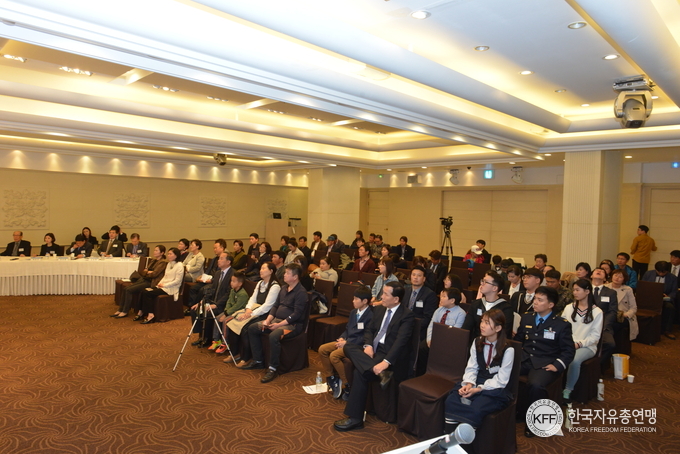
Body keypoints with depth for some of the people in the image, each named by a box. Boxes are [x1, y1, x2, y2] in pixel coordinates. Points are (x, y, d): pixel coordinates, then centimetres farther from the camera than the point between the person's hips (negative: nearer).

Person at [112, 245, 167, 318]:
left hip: (150, 282, -8)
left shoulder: (163, 262, -8)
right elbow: (141, 272, 16)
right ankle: (120, 310, -4)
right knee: (125, 289, -9)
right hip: (143, 279, 9)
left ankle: (125, 312, -9)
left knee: (129, 290, -19)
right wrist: (147, 272, -6)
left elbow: (154, 274, -17)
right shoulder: (153, 260, 19)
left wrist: (146, 272, 0)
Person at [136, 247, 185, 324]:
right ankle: (141, 313, -9)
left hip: (170, 289, -8)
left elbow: (177, 281, -14)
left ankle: (150, 315, -16)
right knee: (144, 291, -13)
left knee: (147, 293, -20)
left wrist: (164, 285, -14)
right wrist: (160, 283, 2)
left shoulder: (179, 265, -9)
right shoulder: (168, 264, 18)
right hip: (162, 286, 8)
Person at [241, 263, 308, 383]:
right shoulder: (284, 289, 13)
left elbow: (296, 314, -20)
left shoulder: (301, 292, -15)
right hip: (277, 320, 10)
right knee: (252, 328, 3)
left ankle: (273, 369, -21)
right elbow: (275, 306, 16)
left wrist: (279, 325, -22)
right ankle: (258, 361, 10)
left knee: (274, 336, -36)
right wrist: (267, 320, 0)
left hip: (292, 324, -9)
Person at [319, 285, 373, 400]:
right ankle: (332, 378, 6)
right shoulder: (353, 312, 13)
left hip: (357, 345, -9)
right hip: (346, 341, 9)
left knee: (334, 355, -27)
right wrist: (342, 338, -1)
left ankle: (348, 385, -10)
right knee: (322, 349, -4)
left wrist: (347, 343, -19)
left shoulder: (371, 316, -16)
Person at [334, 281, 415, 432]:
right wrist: (368, 345, -8)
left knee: (360, 372, -27)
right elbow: (369, 330, 15)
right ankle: (380, 373, -30)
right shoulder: (379, 309, 13)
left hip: (391, 356, -7)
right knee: (348, 347, -20)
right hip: (373, 350, 7)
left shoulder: (407, 316, -10)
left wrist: (386, 362, -33)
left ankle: (355, 418, -14)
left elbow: (401, 341, -21)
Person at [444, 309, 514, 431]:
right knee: (450, 401, -21)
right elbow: (471, 368, 5)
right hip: (477, 382, 5)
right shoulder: (477, 342, 6)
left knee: (475, 409, -32)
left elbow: (501, 380, -10)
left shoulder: (507, 350, -11)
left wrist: (478, 389, -20)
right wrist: (469, 384, -15)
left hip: (496, 389, -4)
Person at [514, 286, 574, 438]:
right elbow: (518, 339, 20)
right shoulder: (526, 318, 13)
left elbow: (569, 350, 1)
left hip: (545, 364, -4)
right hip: (524, 359, 4)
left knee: (536, 385, -36)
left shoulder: (562, 324, 1)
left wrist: (557, 365, -13)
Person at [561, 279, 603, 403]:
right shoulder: (569, 308, 13)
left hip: (587, 346, -2)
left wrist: (579, 344, -16)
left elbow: (595, 336, -2)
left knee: (574, 360, -35)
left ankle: (568, 390, -17)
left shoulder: (597, 312, 3)